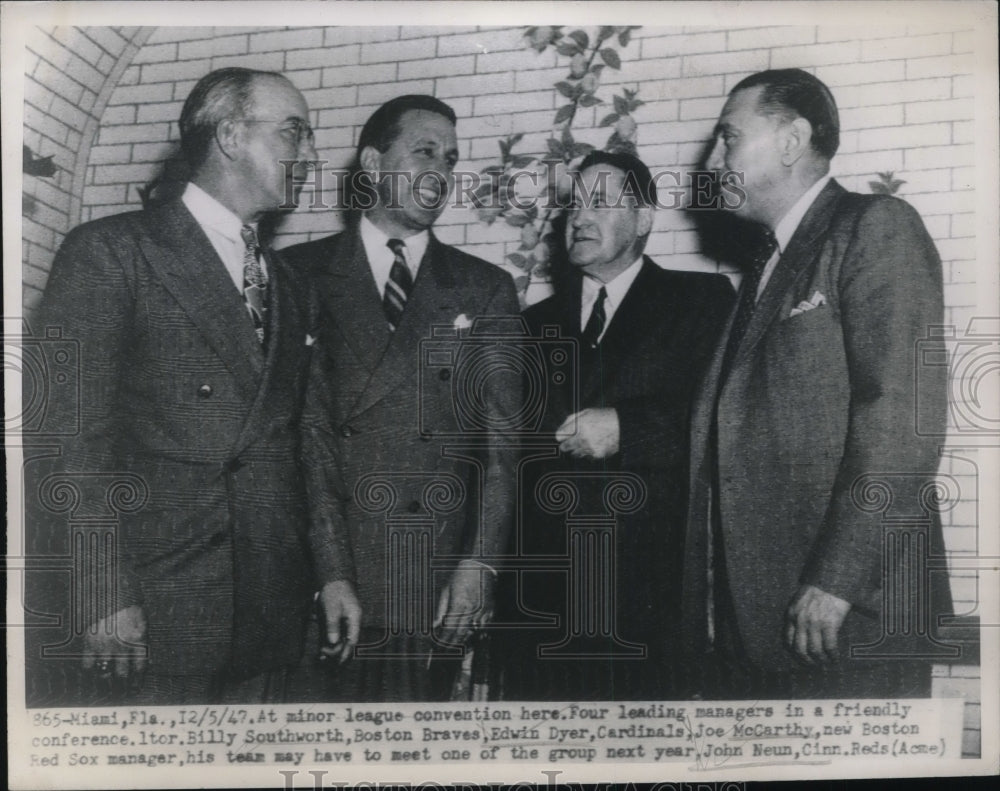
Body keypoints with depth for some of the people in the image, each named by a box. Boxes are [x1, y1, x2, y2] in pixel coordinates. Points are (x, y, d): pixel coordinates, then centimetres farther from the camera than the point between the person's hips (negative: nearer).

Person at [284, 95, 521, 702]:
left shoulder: (486, 290, 11)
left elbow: (502, 439, 5)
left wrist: (479, 562, -5)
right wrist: (327, 567, -9)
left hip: (438, 587, 1)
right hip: (317, 571, -1)